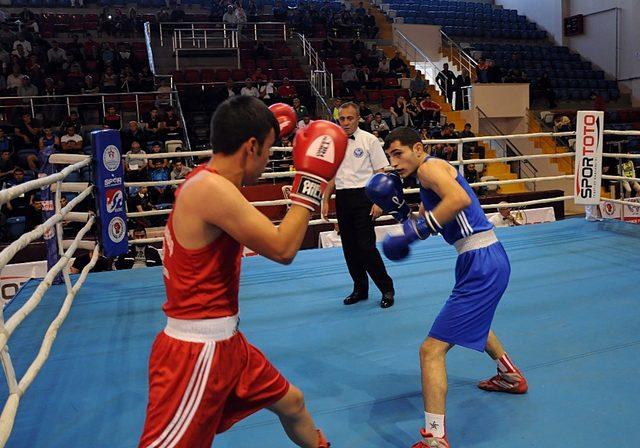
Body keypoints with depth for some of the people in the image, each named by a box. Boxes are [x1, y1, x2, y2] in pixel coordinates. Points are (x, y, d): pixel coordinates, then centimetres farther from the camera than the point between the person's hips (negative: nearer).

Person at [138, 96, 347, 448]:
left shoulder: (208, 181, 7)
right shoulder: (210, 189, -24)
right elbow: (282, 249, -22)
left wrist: (267, 130, 35)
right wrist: (311, 179, -15)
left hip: (225, 342, 10)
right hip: (195, 352, -10)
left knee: (291, 403, 24)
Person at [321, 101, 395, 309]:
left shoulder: (369, 140, -4)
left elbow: (380, 173, -5)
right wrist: (325, 200, 11)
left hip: (363, 196, -5)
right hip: (342, 198, 5)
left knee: (366, 245, -10)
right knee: (349, 247, 9)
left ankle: (387, 289, 4)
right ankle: (360, 289, 23)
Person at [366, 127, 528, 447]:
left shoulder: (430, 167, -11)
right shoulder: (427, 177, 18)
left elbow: (460, 198, -30)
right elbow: (429, 223, 18)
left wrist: (415, 229, -28)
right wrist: (398, 208, 5)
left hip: (481, 264, -11)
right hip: (486, 260, 11)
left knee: (432, 349, -12)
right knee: (473, 320, 39)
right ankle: (509, 376, 59)